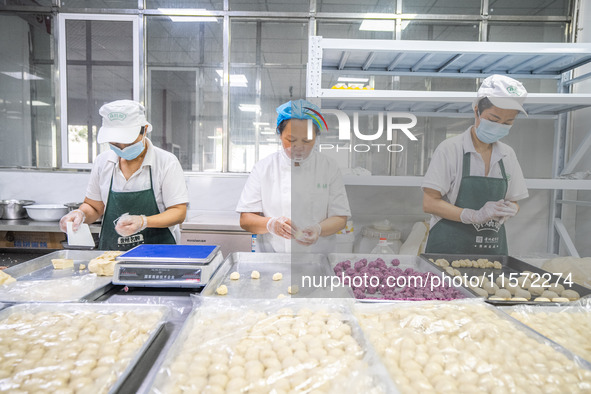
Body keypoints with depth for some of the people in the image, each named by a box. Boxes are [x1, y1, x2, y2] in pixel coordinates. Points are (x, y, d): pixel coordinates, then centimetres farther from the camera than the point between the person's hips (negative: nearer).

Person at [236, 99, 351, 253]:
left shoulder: (329, 168, 4)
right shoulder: (263, 168, 2)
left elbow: (340, 218, 2)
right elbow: (245, 220, 0)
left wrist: (318, 229, -18)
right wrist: (270, 224, -20)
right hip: (272, 254, 1)